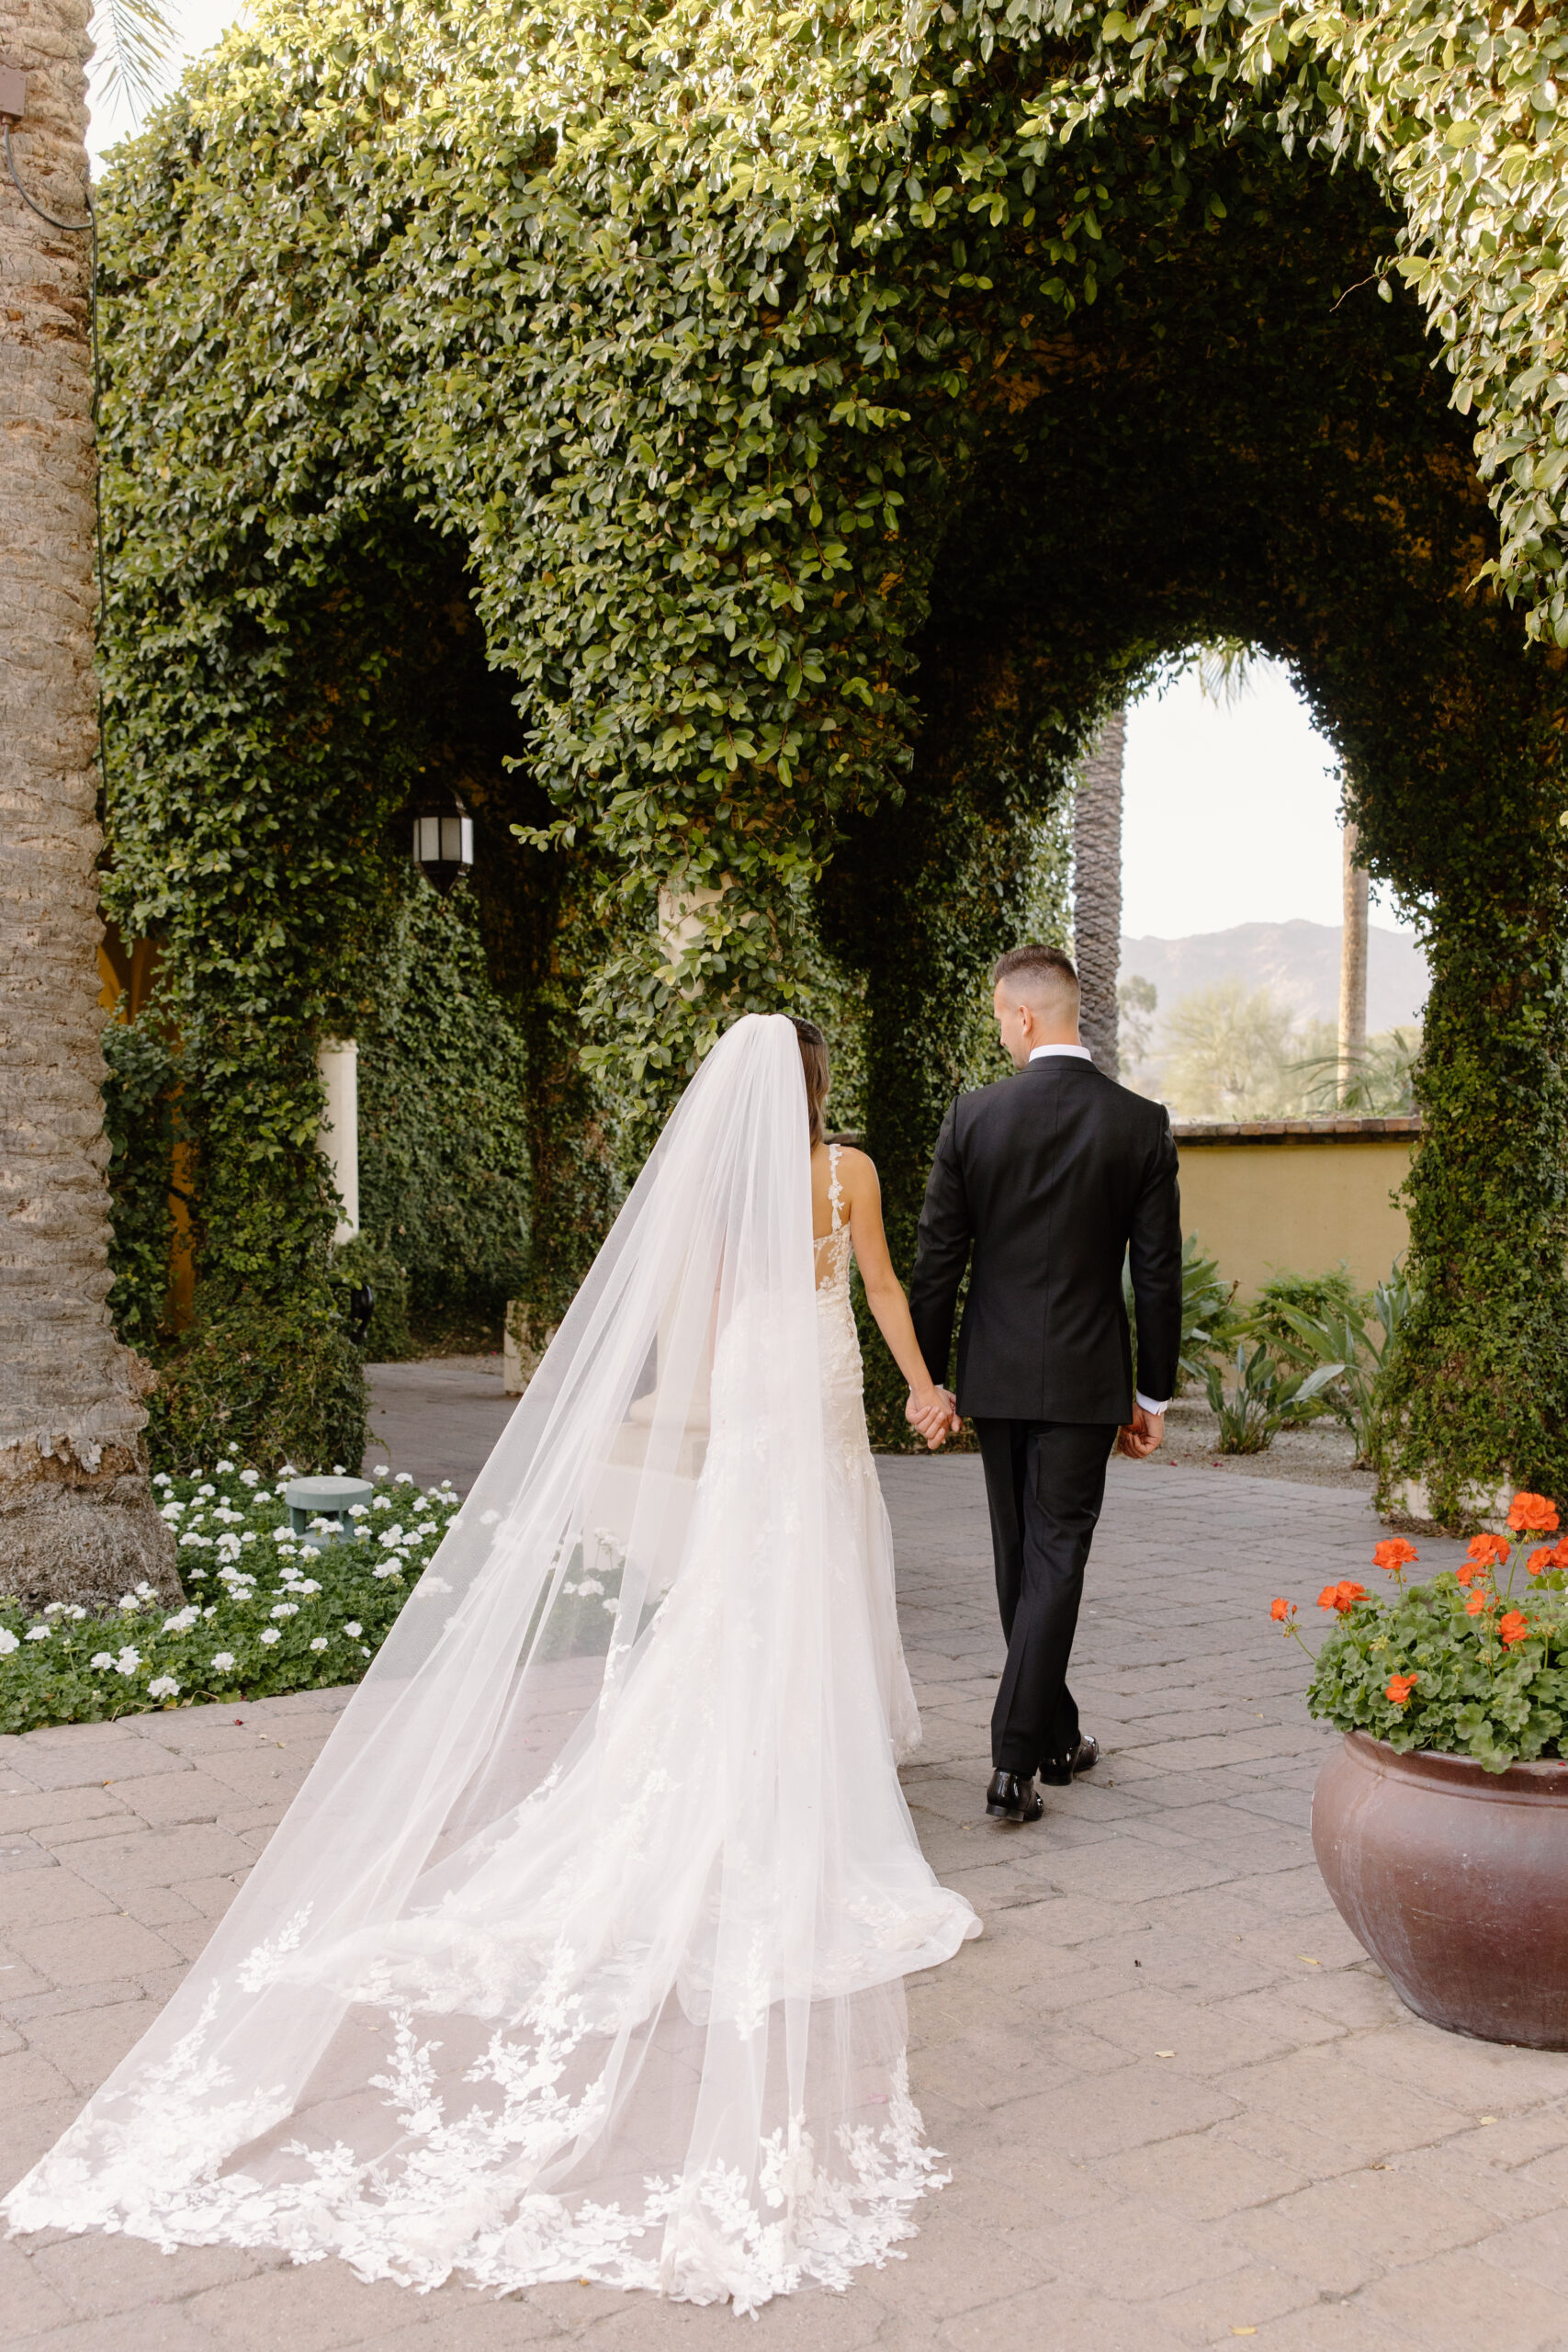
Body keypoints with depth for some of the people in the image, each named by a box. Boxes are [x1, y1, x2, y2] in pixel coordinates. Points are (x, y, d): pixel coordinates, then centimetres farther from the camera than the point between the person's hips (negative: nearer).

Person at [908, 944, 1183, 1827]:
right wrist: (1154, 1395, 6)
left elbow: (937, 1261, -3)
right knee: (1056, 1562, 1)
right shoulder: (1141, 1124, -6)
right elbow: (1159, 1274, -3)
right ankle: (1015, 1760, -5)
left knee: (1023, 1562, 15)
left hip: (996, 1373, 1)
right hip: (1086, 1379, -1)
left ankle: (1057, 1737, 30)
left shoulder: (973, 1118, -7)